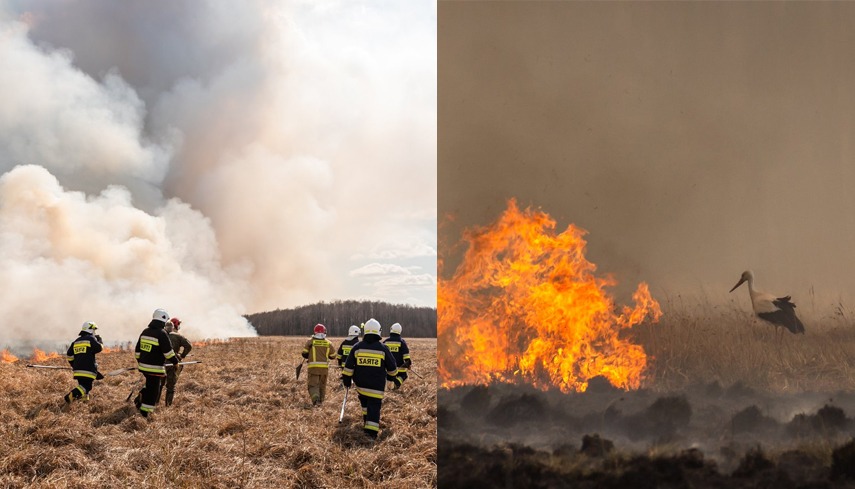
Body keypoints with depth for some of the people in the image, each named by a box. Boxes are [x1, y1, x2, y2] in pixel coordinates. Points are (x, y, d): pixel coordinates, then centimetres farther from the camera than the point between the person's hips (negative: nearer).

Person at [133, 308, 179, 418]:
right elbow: (168, 351, -15)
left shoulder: (145, 332, 9)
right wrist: (175, 361, -1)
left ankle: (140, 398, 12)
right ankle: (144, 413, 4)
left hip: (143, 366, 8)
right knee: (153, 391, 1)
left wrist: (139, 361, 28)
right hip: (155, 368, -8)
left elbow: (137, 349, 16)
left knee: (150, 385, 26)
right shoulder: (162, 333, -15)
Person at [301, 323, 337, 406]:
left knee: (313, 384, -2)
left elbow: (304, 354, -3)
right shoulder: (328, 343, 3)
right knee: (322, 384, 17)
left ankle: (315, 397, -27)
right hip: (324, 367, 2)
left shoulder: (310, 341, -4)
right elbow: (333, 356, 8)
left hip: (313, 367, -2)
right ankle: (321, 401, 25)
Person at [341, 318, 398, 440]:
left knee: (364, 401, 27)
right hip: (377, 386, -3)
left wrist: (346, 380, 11)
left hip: (360, 384, 3)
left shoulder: (357, 347, -2)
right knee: (374, 406, -3)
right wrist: (391, 376, 23)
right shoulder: (383, 348, -6)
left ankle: (366, 419, 36)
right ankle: (372, 431, -12)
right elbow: (392, 367, 4)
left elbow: (348, 367, 1)